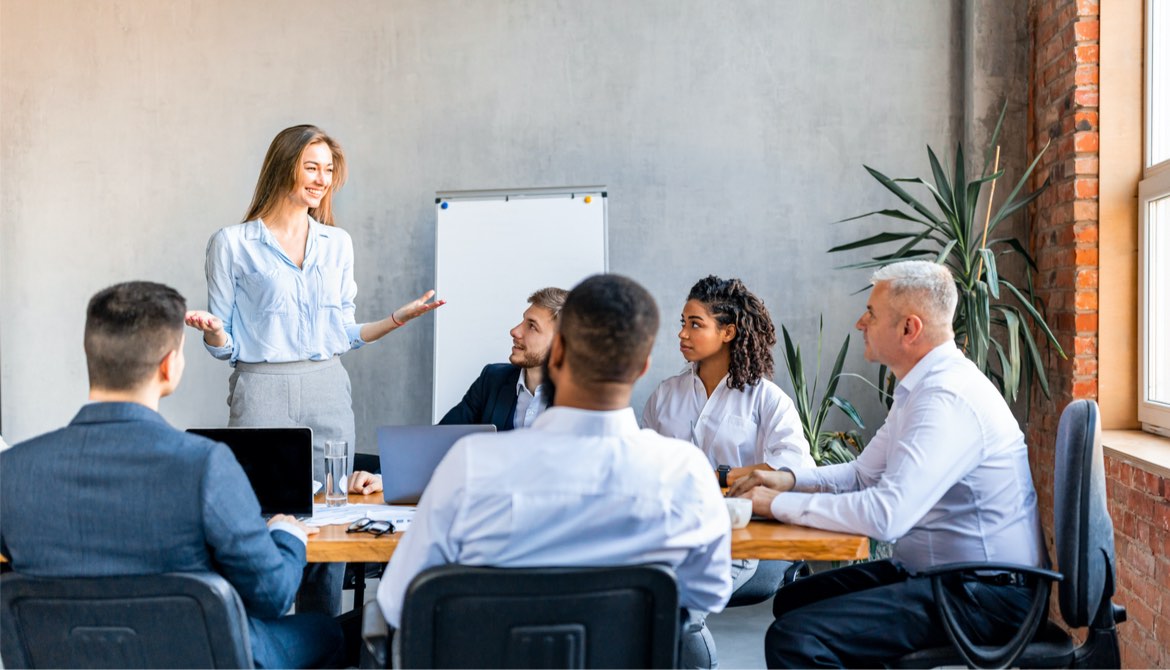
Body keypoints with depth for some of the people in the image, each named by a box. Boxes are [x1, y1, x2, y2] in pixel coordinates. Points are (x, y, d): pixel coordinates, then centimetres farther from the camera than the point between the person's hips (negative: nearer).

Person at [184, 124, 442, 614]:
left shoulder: (338, 244, 12)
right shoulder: (233, 244, 0)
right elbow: (224, 345, 3)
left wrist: (399, 318, 5)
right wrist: (211, 330, -19)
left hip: (328, 393, 4)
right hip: (262, 393, -3)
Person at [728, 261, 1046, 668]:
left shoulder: (948, 398, -23)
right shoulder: (922, 388, 12)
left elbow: (886, 514, -30)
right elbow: (863, 474, 21)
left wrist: (779, 504, -20)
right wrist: (789, 479, 3)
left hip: (986, 593, -11)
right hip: (931, 572, 11)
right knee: (795, 599, 16)